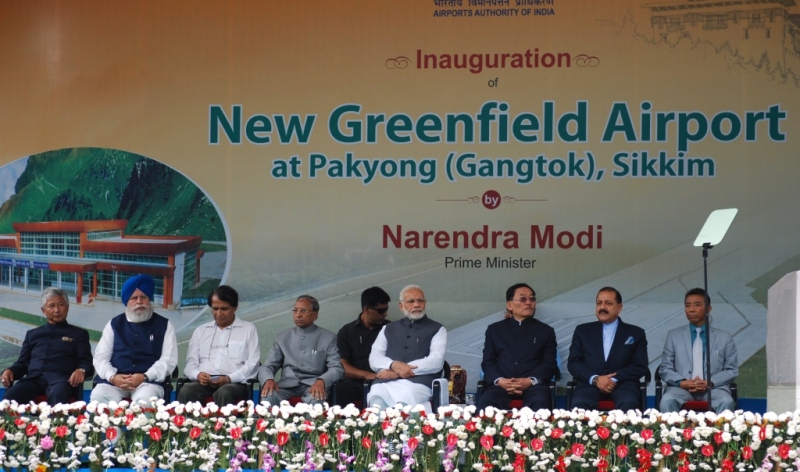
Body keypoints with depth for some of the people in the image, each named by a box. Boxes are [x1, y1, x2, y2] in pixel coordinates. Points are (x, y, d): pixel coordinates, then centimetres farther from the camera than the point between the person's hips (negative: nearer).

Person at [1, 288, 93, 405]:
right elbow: (22, 363, 26)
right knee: (11, 396, -34)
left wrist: (81, 370, -14)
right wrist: (10, 371, 1)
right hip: (34, 378, 3)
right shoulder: (32, 334, 31)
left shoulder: (79, 334, 23)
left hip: (61, 379, -3)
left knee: (58, 395, -42)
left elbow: (87, 362, 12)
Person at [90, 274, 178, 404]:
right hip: (115, 381, 2)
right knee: (98, 396, -31)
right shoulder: (114, 324, 20)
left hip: (149, 381, -2)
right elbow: (100, 357, 14)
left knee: (145, 399, -37)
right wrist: (112, 377, -9)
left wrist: (144, 377, -13)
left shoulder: (164, 325, 14)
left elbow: (169, 359, 4)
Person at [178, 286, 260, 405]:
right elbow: (190, 363, 18)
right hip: (204, 382, 3)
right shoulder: (201, 330, 23)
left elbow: (252, 364, 4)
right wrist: (197, 374, -8)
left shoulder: (248, 329, 14)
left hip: (235, 383, -2)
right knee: (186, 391, -33)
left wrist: (229, 378, -14)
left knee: (224, 393, -39)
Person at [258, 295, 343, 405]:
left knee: (316, 399, -39)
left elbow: (337, 368, 0)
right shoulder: (282, 337, 18)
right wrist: (268, 379, -14)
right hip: (287, 384, 2)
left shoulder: (328, 338, 10)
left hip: (312, 385, -2)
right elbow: (267, 367, 12)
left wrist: (321, 381, -23)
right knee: (268, 395, -33)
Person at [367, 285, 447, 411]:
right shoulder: (388, 329, 26)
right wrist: (394, 365, -11)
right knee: (376, 398, -34)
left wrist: (397, 372, -9)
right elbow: (374, 359, 15)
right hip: (385, 383, 2)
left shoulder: (437, 330, 15)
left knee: (406, 398, -39)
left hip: (418, 382, -2)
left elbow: (436, 362, -1)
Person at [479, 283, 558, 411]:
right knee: (486, 404, -33)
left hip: (533, 386, 0)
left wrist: (530, 381, -11)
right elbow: (488, 361, 11)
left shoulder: (545, 331, 19)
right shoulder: (494, 329, 20)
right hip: (501, 385, 0)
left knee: (539, 404, -36)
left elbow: (550, 364, 9)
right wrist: (500, 381, -12)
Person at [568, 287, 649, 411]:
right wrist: (595, 379, -11)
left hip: (622, 384, 0)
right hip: (590, 384, 1)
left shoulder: (635, 333, 16)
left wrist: (615, 379, -11)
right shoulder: (582, 331, 18)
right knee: (578, 405, -34)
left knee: (629, 404, -36)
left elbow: (640, 366, 6)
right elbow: (573, 363, 9)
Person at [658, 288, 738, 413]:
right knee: (667, 401, -34)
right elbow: (665, 369, 12)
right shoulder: (674, 336, 16)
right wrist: (681, 382, -10)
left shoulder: (724, 338, 15)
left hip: (713, 388, 0)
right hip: (681, 388, 0)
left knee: (726, 402, -34)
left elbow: (732, 370, 11)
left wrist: (710, 383, -9)